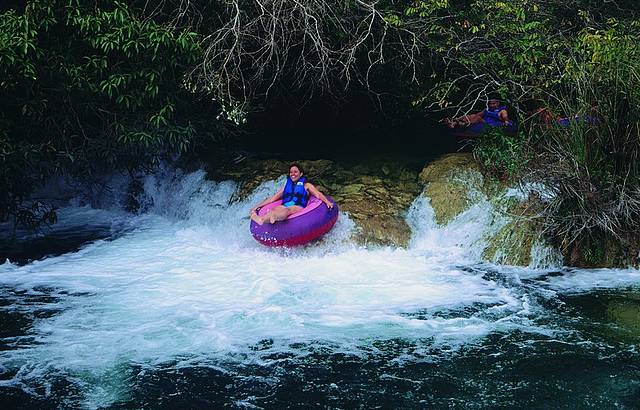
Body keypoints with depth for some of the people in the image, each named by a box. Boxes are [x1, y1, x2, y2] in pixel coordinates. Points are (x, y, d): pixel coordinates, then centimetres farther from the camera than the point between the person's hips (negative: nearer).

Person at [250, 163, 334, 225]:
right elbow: (273, 198, 30)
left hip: (298, 208, -4)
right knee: (275, 209, -35)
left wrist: (327, 202, -13)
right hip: (284, 206, 4)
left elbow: (318, 194, 8)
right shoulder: (287, 186, 33)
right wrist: (257, 206, 22)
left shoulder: (306, 185, 23)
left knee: (288, 210, -41)